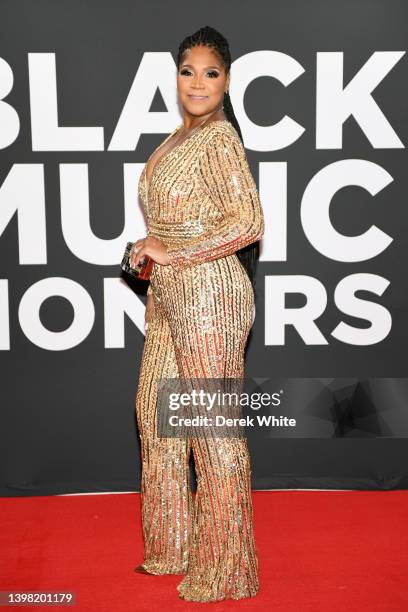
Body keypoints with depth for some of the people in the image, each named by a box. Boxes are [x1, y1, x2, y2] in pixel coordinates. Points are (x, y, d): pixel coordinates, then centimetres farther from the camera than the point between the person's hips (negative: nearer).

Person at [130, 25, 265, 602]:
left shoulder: (220, 138, -12)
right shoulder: (180, 137, 15)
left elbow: (248, 223, -22)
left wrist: (171, 253, -18)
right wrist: (149, 249, 11)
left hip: (209, 292, -10)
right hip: (169, 294, 10)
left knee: (213, 427, -2)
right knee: (156, 410, 16)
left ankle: (223, 569, 14)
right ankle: (173, 546, 33)